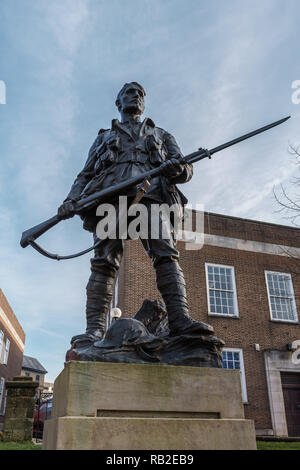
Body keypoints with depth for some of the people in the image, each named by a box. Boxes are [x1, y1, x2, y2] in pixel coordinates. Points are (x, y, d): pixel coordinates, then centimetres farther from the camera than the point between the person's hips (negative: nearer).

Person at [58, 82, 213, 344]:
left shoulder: (161, 135, 34)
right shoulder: (104, 137, 36)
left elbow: (186, 171, 21)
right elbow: (86, 174, 26)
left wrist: (178, 168, -6)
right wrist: (72, 200, 5)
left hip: (151, 195, 0)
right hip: (109, 195, 0)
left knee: (166, 255, -22)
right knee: (104, 261, -17)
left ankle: (181, 321, -34)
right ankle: (94, 330, -25)